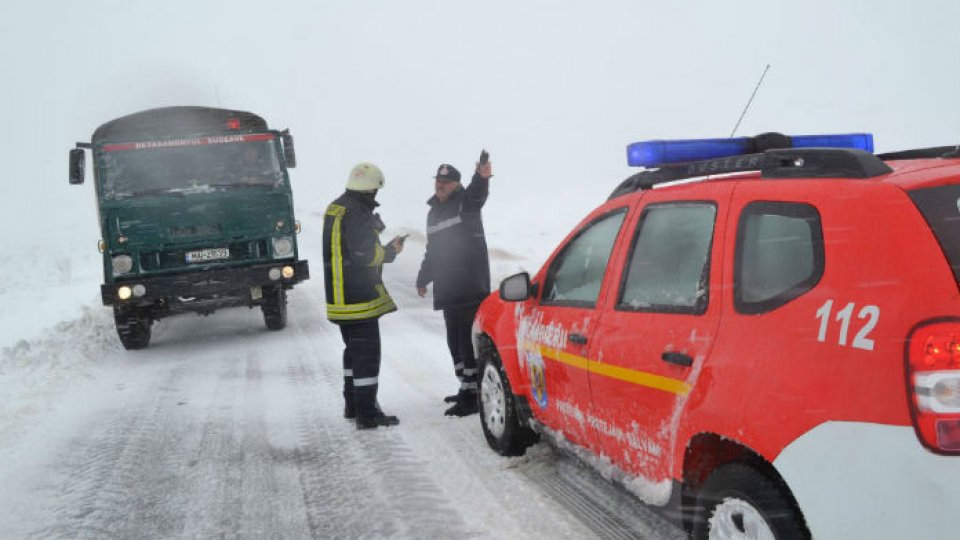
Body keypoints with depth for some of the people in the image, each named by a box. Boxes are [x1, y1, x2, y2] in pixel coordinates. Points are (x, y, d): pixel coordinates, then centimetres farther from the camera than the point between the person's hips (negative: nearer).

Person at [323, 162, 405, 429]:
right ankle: (367, 413, -3)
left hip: (338, 296, 10)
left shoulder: (334, 209, 13)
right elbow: (365, 255, -22)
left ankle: (352, 404, 31)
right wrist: (391, 251, -6)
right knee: (367, 352, -5)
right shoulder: (358, 214, -18)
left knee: (353, 348, 21)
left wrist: (384, 248, 12)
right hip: (360, 297, -10)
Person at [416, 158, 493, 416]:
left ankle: (472, 395, -8)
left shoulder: (466, 202, -4)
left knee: (469, 341, -10)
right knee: (455, 341, 14)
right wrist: (423, 278, 34)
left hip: (471, 288, -8)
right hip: (448, 290, 8)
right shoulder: (434, 212, 19)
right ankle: (466, 388, 26)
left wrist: (482, 177, -52)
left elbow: (477, 194, -30)